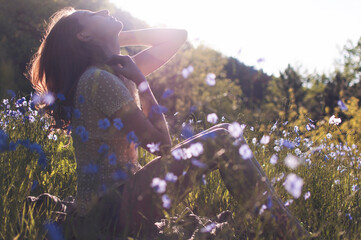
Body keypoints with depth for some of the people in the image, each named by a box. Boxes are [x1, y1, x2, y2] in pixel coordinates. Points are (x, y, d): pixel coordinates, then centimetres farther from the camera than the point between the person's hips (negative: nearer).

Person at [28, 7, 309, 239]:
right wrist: (141, 80, -7)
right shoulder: (98, 79, -15)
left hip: (120, 195, 9)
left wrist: (118, 37, 10)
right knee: (222, 140, -15)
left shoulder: (119, 70, 12)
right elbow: (161, 144, -16)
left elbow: (177, 37, 18)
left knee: (224, 135, 4)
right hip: (106, 211, -9)